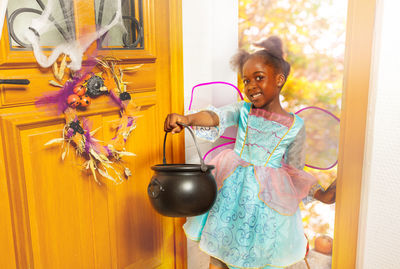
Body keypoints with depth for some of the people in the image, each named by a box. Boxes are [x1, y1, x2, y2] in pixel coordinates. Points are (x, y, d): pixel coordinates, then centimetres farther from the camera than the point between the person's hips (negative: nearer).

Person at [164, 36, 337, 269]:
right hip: (232, 191, 2)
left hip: (267, 198, -1)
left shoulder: (294, 125, -3)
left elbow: (295, 171, 4)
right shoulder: (243, 111, -2)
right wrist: (186, 119, -41)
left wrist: (321, 194, -5)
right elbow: (216, 117, -22)